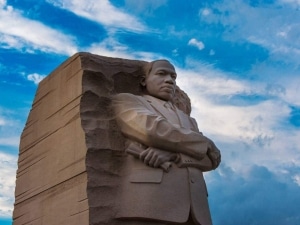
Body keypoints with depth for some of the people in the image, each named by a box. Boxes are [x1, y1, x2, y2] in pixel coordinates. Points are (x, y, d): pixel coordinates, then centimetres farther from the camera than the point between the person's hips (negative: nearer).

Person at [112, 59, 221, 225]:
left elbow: (212, 158, 15)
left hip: (193, 208, 5)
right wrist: (205, 144, 12)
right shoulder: (126, 101, 19)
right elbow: (152, 129, -2)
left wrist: (171, 155, -6)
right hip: (148, 200, -5)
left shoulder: (188, 121, 35)